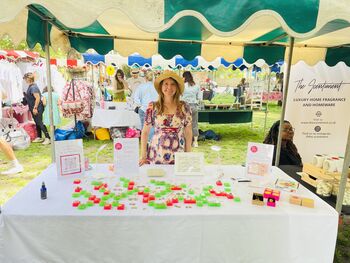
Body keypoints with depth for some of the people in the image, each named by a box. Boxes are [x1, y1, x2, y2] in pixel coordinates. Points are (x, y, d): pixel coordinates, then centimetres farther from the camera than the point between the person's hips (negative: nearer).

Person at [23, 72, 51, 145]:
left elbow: (38, 98, -26)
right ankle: (39, 137, 24)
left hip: (37, 109, -10)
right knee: (37, 123, 15)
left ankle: (48, 138, -7)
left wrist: (35, 108, -25)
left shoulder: (33, 87, -19)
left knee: (40, 123, -10)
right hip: (33, 108, 10)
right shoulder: (30, 86, 11)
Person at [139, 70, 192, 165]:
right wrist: (143, 156, -1)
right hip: (156, 157, 0)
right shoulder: (153, 107, -2)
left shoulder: (184, 107, 0)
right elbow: (145, 132, 3)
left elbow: (188, 133, 5)